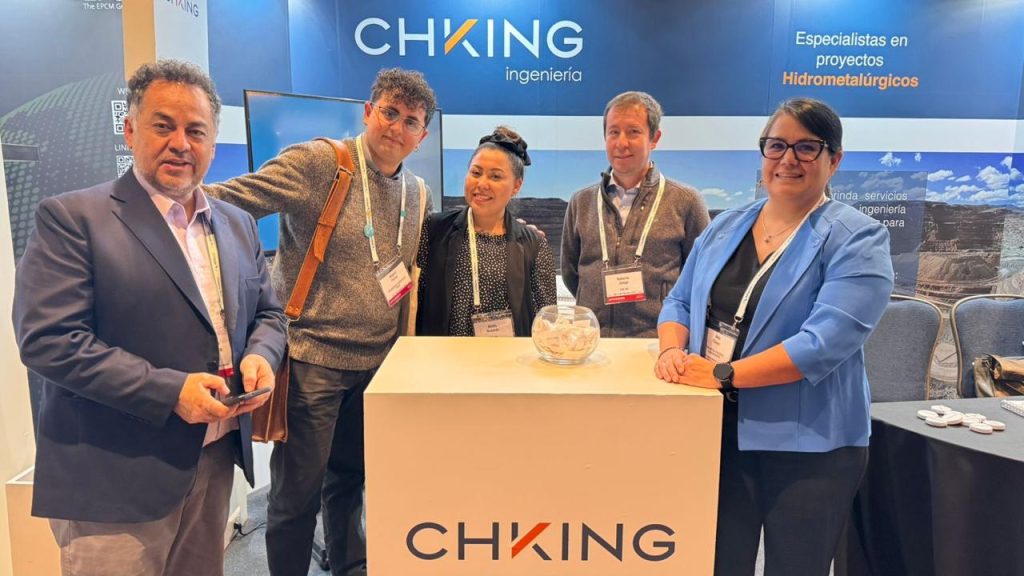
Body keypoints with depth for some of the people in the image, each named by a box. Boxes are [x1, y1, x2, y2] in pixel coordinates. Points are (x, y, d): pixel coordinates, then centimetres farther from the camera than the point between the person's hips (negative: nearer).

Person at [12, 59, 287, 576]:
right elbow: (47, 338, -16)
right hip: (114, 475, -5)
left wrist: (260, 356, -8)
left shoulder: (237, 224, 10)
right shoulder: (71, 218, -8)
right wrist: (169, 391, -22)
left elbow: (267, 314, 15)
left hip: (217, 456, 6)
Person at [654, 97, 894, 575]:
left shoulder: (856, 239, -9)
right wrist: (673, 351, -10)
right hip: (718, 430, 4)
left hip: (807, 443, -4)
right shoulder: (725, 226, 8)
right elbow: (680, 302, 11)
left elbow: (825, 342, -20)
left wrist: (723, 373, -23)